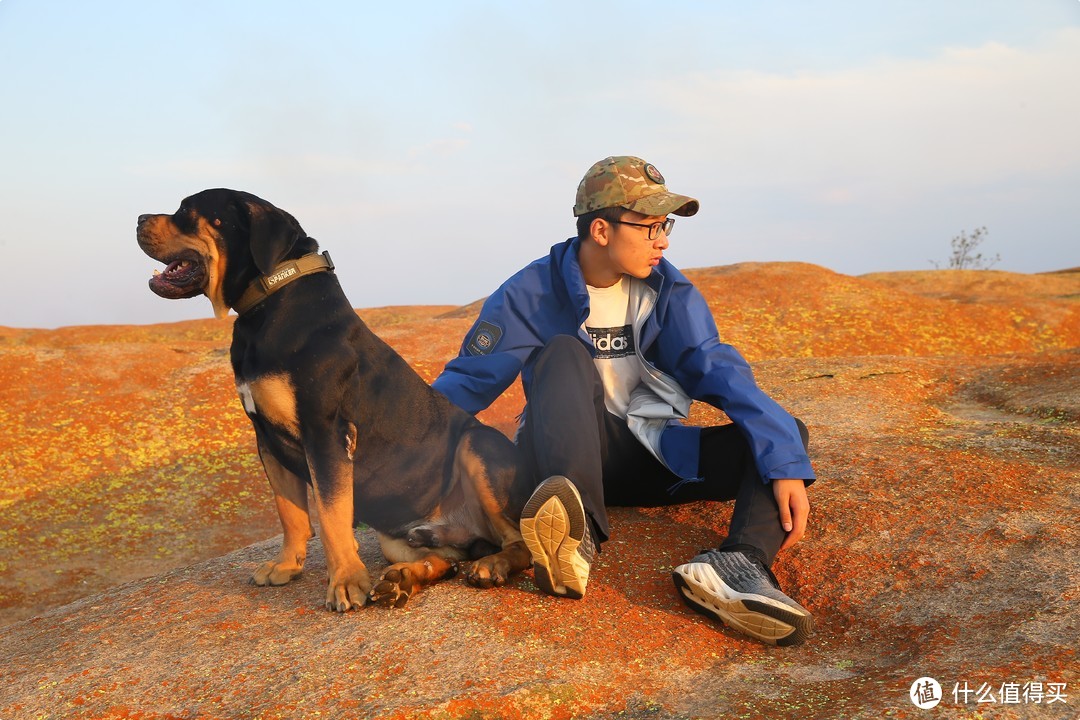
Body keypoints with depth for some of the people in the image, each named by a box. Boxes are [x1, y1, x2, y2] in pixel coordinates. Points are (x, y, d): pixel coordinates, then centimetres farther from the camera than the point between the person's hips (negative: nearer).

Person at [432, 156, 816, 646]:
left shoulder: (669, 292, -1)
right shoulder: (531, 293, -6)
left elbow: (718, 372, -14)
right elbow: (466, 382, -9)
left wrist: (787, 466, -27)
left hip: (651, 457, 3)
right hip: (563, 455, -3)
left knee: (785, 433, -15)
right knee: (564, 352, -28)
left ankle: (737, 564, -46)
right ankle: (577, 535, -51)